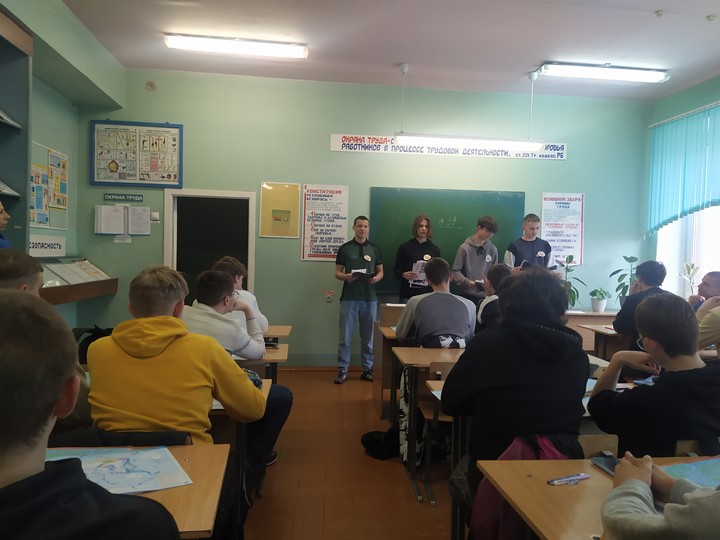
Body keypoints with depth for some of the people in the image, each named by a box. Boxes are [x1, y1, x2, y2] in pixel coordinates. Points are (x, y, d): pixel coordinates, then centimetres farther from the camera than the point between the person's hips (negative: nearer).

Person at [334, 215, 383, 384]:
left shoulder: (375, 249, 8)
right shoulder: (345, 248, 3)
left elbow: (381, 271, 11)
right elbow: (337, 272, 3)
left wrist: (376, 278, -11)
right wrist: (346, 277, -18)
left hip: (370, 298, 2)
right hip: (349, 298, -2)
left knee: (368, 337, 9)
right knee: (345, 337, 1)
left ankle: (367, 369, 19)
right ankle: (342, 370, 10)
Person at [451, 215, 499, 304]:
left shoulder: (493, 250, 5)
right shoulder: (465, 248, -7)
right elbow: (456, 271, -7)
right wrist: (467, 282, -22)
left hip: (485, 295, 3)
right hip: (466, 295, -3)